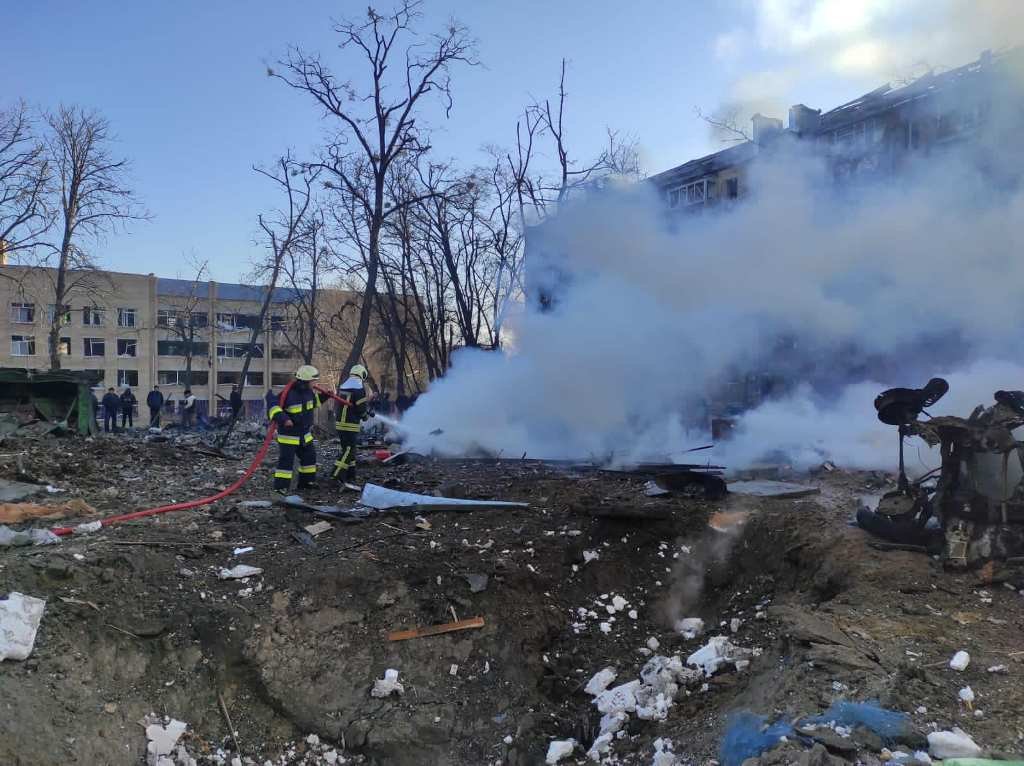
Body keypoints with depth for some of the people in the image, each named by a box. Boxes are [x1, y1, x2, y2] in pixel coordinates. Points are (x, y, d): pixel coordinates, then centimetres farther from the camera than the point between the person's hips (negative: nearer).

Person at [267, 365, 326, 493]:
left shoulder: (309, 392, 2)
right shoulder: (288, 394, -25)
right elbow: (273, 407, -29)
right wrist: (283, 419, -42)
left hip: (305, 435, 8)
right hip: (288, 435, -8)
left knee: (310, 457, 17)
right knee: (286, 460, -9)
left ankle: (307, 482, 32)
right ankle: (280, 486, -3)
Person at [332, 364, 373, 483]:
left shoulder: (342, 387, 12)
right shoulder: (359, 388, -13)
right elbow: (362, 408, -15)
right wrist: (366, 415, 7)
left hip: (340, 423, 8)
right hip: (351, 425, -8)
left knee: (347, 449, 16)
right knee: (348, 450, -5)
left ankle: (350, 475, 23)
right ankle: (337, 475, -13)